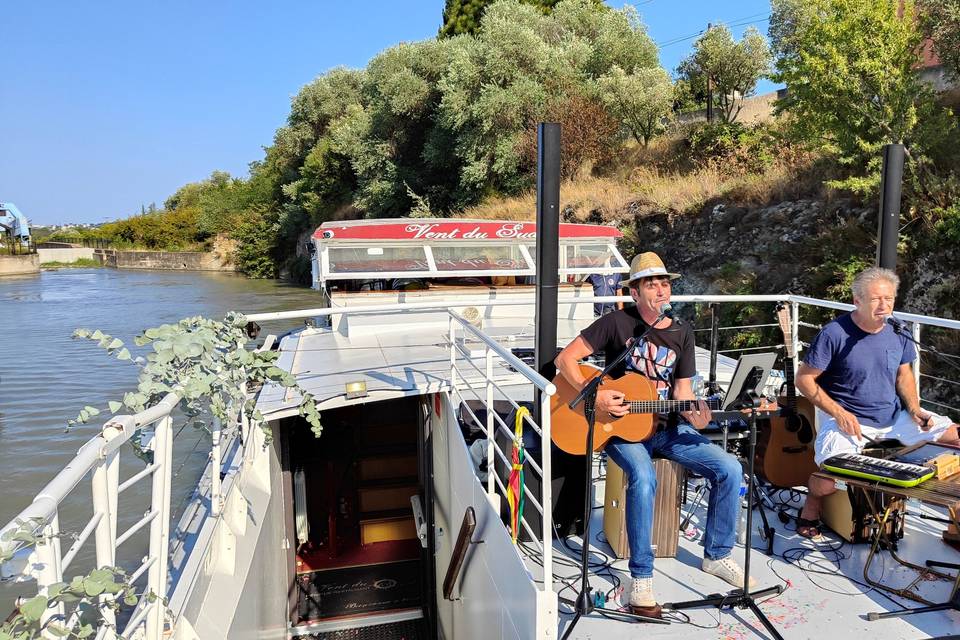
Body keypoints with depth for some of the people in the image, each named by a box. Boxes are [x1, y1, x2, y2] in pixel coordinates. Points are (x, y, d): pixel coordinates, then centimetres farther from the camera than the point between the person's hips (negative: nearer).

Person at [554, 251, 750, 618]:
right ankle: (641, 579, -17)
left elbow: (682, 390, 6)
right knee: (643, 479, -34)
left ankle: (716, 555, 11)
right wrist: (593, 396, -23)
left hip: (667, 427, 5)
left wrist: (695, 420, -16)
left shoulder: (682, 334, 6)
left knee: (729, 469, -11)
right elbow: (565, 359, -10)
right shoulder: (616, 323, -8)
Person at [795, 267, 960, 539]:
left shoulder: (898, 332, 1)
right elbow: (804, 379, -14)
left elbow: (904, 374, 14)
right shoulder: (835, 334, -17)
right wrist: (839, 413, -20)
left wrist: (914, 409, -3)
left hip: (894, 417, 7)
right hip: (848, 420, -6)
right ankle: (810, 511, 5)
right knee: (827, 481, -30)